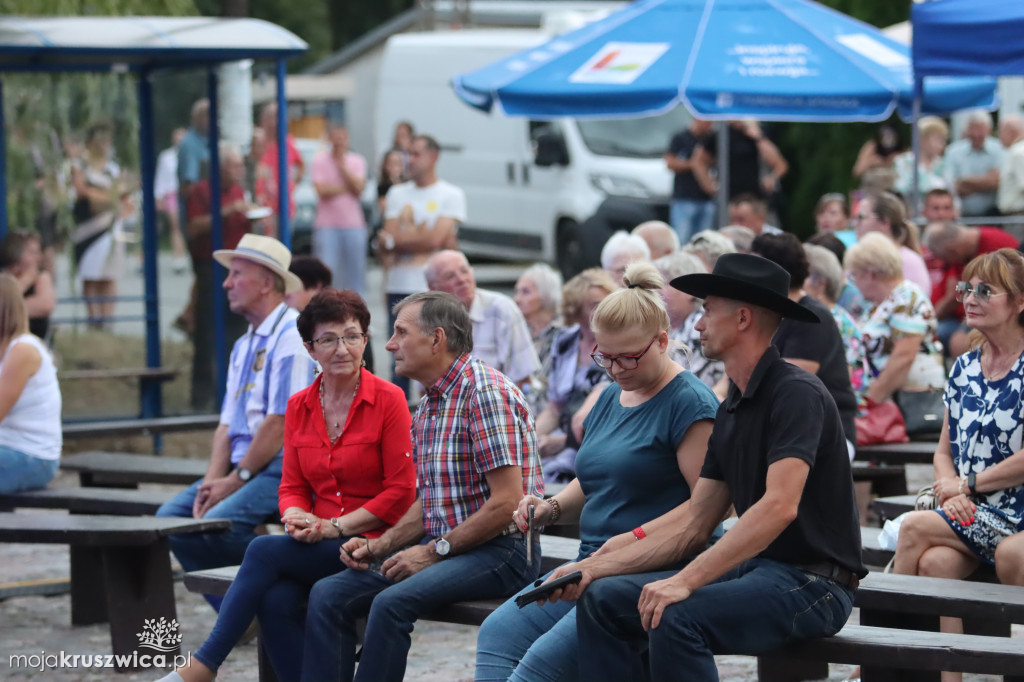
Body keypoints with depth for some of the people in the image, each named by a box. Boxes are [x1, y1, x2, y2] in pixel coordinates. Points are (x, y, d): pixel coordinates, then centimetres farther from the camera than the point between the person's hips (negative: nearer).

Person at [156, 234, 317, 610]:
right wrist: (213, 480, -2)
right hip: (244, 466, 9)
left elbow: (280, 423, -18)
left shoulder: (291, 336, -11)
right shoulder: (243, 346, 20)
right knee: (171, 516, -6)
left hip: (284, 467, -9)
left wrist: (235, 479, -14)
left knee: (220, 522, -29)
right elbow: (227, 424, 15)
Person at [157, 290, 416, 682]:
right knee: (276, 601, -28)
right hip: (317, 546, 5)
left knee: (264, 550, -24)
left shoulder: (388, 400, -5)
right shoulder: (299, 407, 12)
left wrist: (335, 526, -12)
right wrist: (296, 518, -9)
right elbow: (292, 486, 14)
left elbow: (401, 492, -7)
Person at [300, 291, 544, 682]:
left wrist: (433, 551, -16)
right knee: (328, 594, -4)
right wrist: (379, 546, 5)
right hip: (443, 545, 9)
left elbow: (507, 503, -20)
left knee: (393, 602, -31)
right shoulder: (430, 404, 16)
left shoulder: (485, 392, -14)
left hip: (499, 551, -9)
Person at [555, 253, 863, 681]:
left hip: (812, 581, -9)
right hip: (753, 567, 9)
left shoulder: (797, 393, -14)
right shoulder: (730, 411, 16)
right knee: (603, 598, -1)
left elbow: (779, 506, -26)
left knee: (675, 617, -31)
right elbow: (695, 521, 15)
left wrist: (687, 580, -31)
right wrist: (598, 566, 5)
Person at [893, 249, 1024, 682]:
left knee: (915, 529, -21)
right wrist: (948, 488, -5)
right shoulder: (964, 368, 13)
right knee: (937, 562, -25)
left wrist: (969, 485, -9)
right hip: (969, 516, 6)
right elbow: (944, 450, 16)